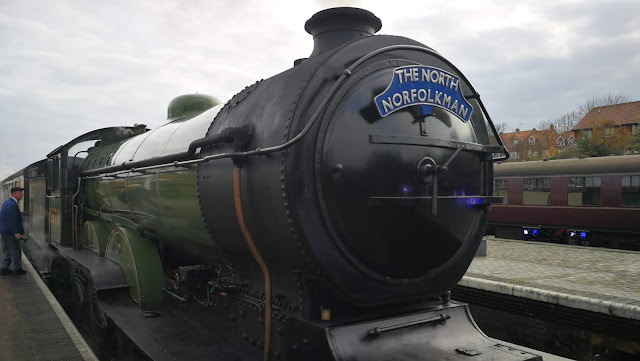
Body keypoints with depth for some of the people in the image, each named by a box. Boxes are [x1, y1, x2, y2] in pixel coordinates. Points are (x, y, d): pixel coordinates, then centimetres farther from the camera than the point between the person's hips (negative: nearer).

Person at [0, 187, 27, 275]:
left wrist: (19, 214, 11)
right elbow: (12, 220, -25)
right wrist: (16, 232, -23)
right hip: (11, 232, -10)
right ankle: (17, 269, 12)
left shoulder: (7, 202, 10)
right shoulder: (12, 205, -22)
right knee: (15, 251, 2)